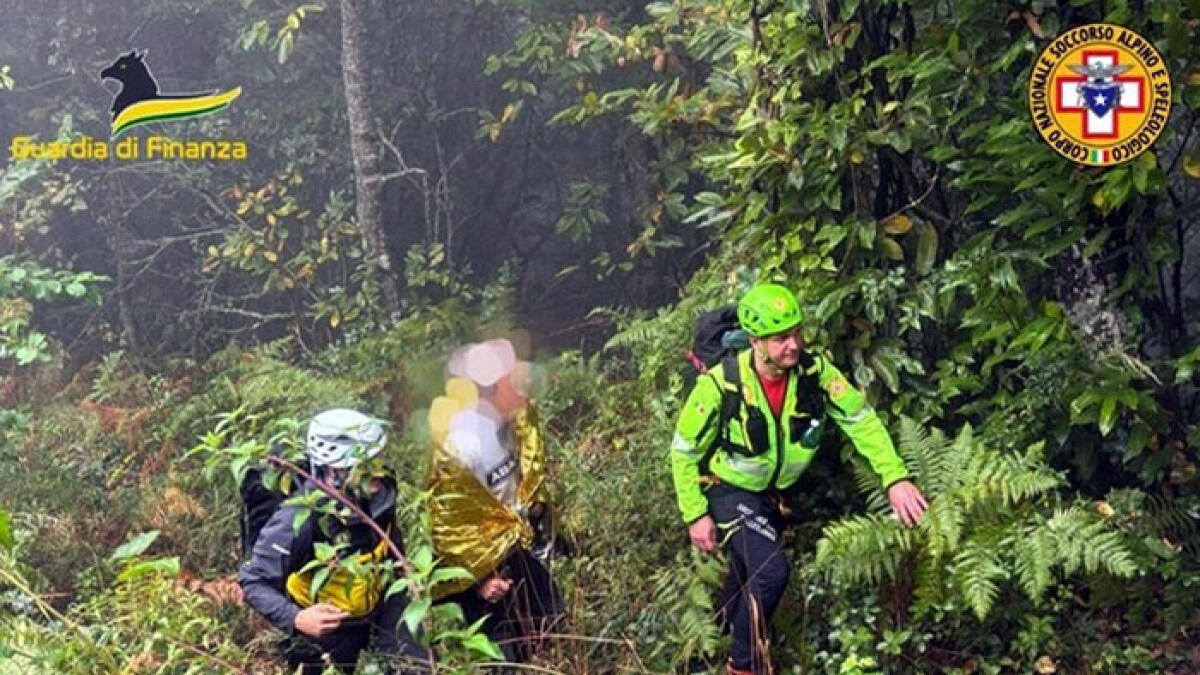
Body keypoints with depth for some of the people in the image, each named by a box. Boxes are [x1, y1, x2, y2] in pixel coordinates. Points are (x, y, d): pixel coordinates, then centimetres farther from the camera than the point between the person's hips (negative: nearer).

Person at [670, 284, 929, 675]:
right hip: (729, 490, -5)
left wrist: (895, 477, -26)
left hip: (776, 492, 5)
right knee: (771, 572, -22)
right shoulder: (721, 383, -30)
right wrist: (695, 515, -16)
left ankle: (724, 632, 50)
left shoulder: (815, 370, -22)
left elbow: (861, 420, -15)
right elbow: (684, 451, -17)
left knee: (750, 575, 21)